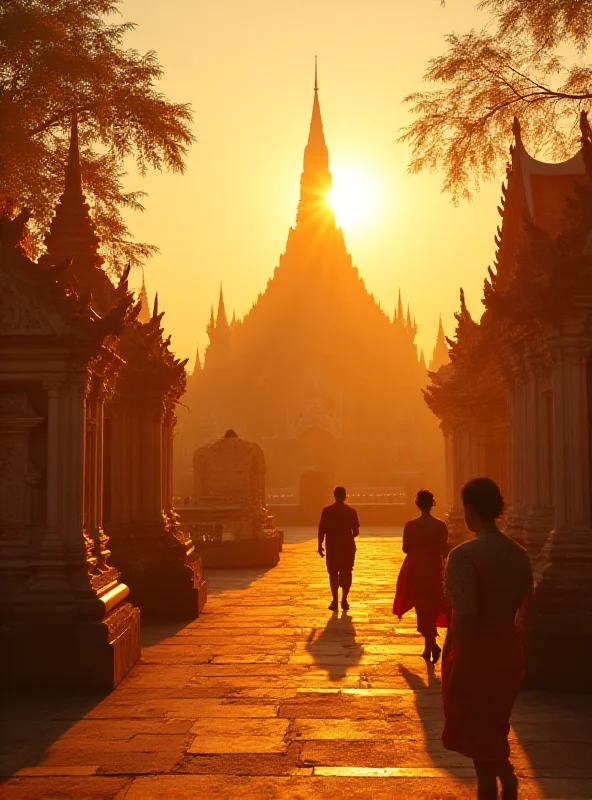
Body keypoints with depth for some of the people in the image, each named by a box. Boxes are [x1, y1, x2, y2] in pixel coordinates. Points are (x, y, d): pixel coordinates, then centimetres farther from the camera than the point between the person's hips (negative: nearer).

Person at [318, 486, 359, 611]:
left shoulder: (327, 511, -5)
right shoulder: (351, 511, -3)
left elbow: (321, 530, -7)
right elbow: (356, 531, -1)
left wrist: (320, 545, 1)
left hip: (332, 547, 0)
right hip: (348, 546, 0)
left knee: (333, 574, 8)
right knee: (346, 574, 9)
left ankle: (335, 601, 4)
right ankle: (344, 600, 6)